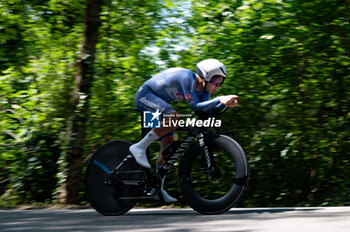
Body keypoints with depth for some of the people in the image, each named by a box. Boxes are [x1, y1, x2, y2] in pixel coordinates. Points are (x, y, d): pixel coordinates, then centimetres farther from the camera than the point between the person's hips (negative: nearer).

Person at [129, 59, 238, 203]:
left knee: (168, 143, 1)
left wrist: (225, 103, -29)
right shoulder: (187, 78, -28)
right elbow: (195, 106, -33)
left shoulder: (203, 90, -3)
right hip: (145, 95, -9)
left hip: (157, 102, 9)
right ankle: (139, 148, -22)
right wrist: (220, 100, -36)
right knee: (174, 118, -32)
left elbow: (207, 111, -16)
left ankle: (158, 188, 6)